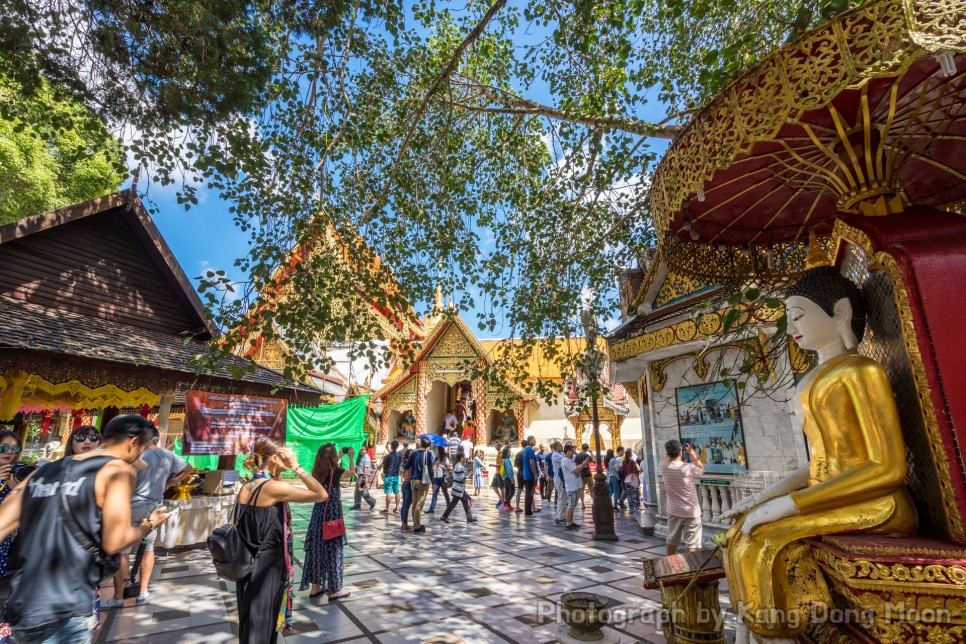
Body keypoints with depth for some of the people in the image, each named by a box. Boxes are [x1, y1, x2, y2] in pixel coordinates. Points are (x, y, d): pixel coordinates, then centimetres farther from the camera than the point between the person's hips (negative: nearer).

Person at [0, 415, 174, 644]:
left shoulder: (44, 471, 11)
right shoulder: (118, 470, -9)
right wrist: (149, 524, 5)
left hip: (21, 610, 7)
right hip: (65, 614, -7)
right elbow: (113, 543, -14)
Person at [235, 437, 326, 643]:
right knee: (261, 627, 11)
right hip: (266, 567, -7)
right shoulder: (274, 487, -22)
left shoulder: (245, 488, 1)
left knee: (249, 622, 23)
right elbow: (321, 495, -25)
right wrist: (295, 466, -23)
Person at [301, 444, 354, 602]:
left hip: (318, 514, 6)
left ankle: (315, 587, 25)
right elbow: (351, 473, 3)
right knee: (333, 551, 4)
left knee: (317, 549, 14)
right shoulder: (335, 471, -16)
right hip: (333, 515, -6)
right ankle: (334, 590, 14)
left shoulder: (317, 472, 0)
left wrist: (340, 456, 27)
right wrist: (351, 457, 16)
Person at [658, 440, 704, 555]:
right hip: (691, 513, -4)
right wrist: (693, 454, 15)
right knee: (691, 546, 2)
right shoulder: (689, 468, -17)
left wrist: (670, 453, 18)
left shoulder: (663, 467, -9)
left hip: (673, 512, 4)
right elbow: (701, 469, 6)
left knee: (671, 542, 17)